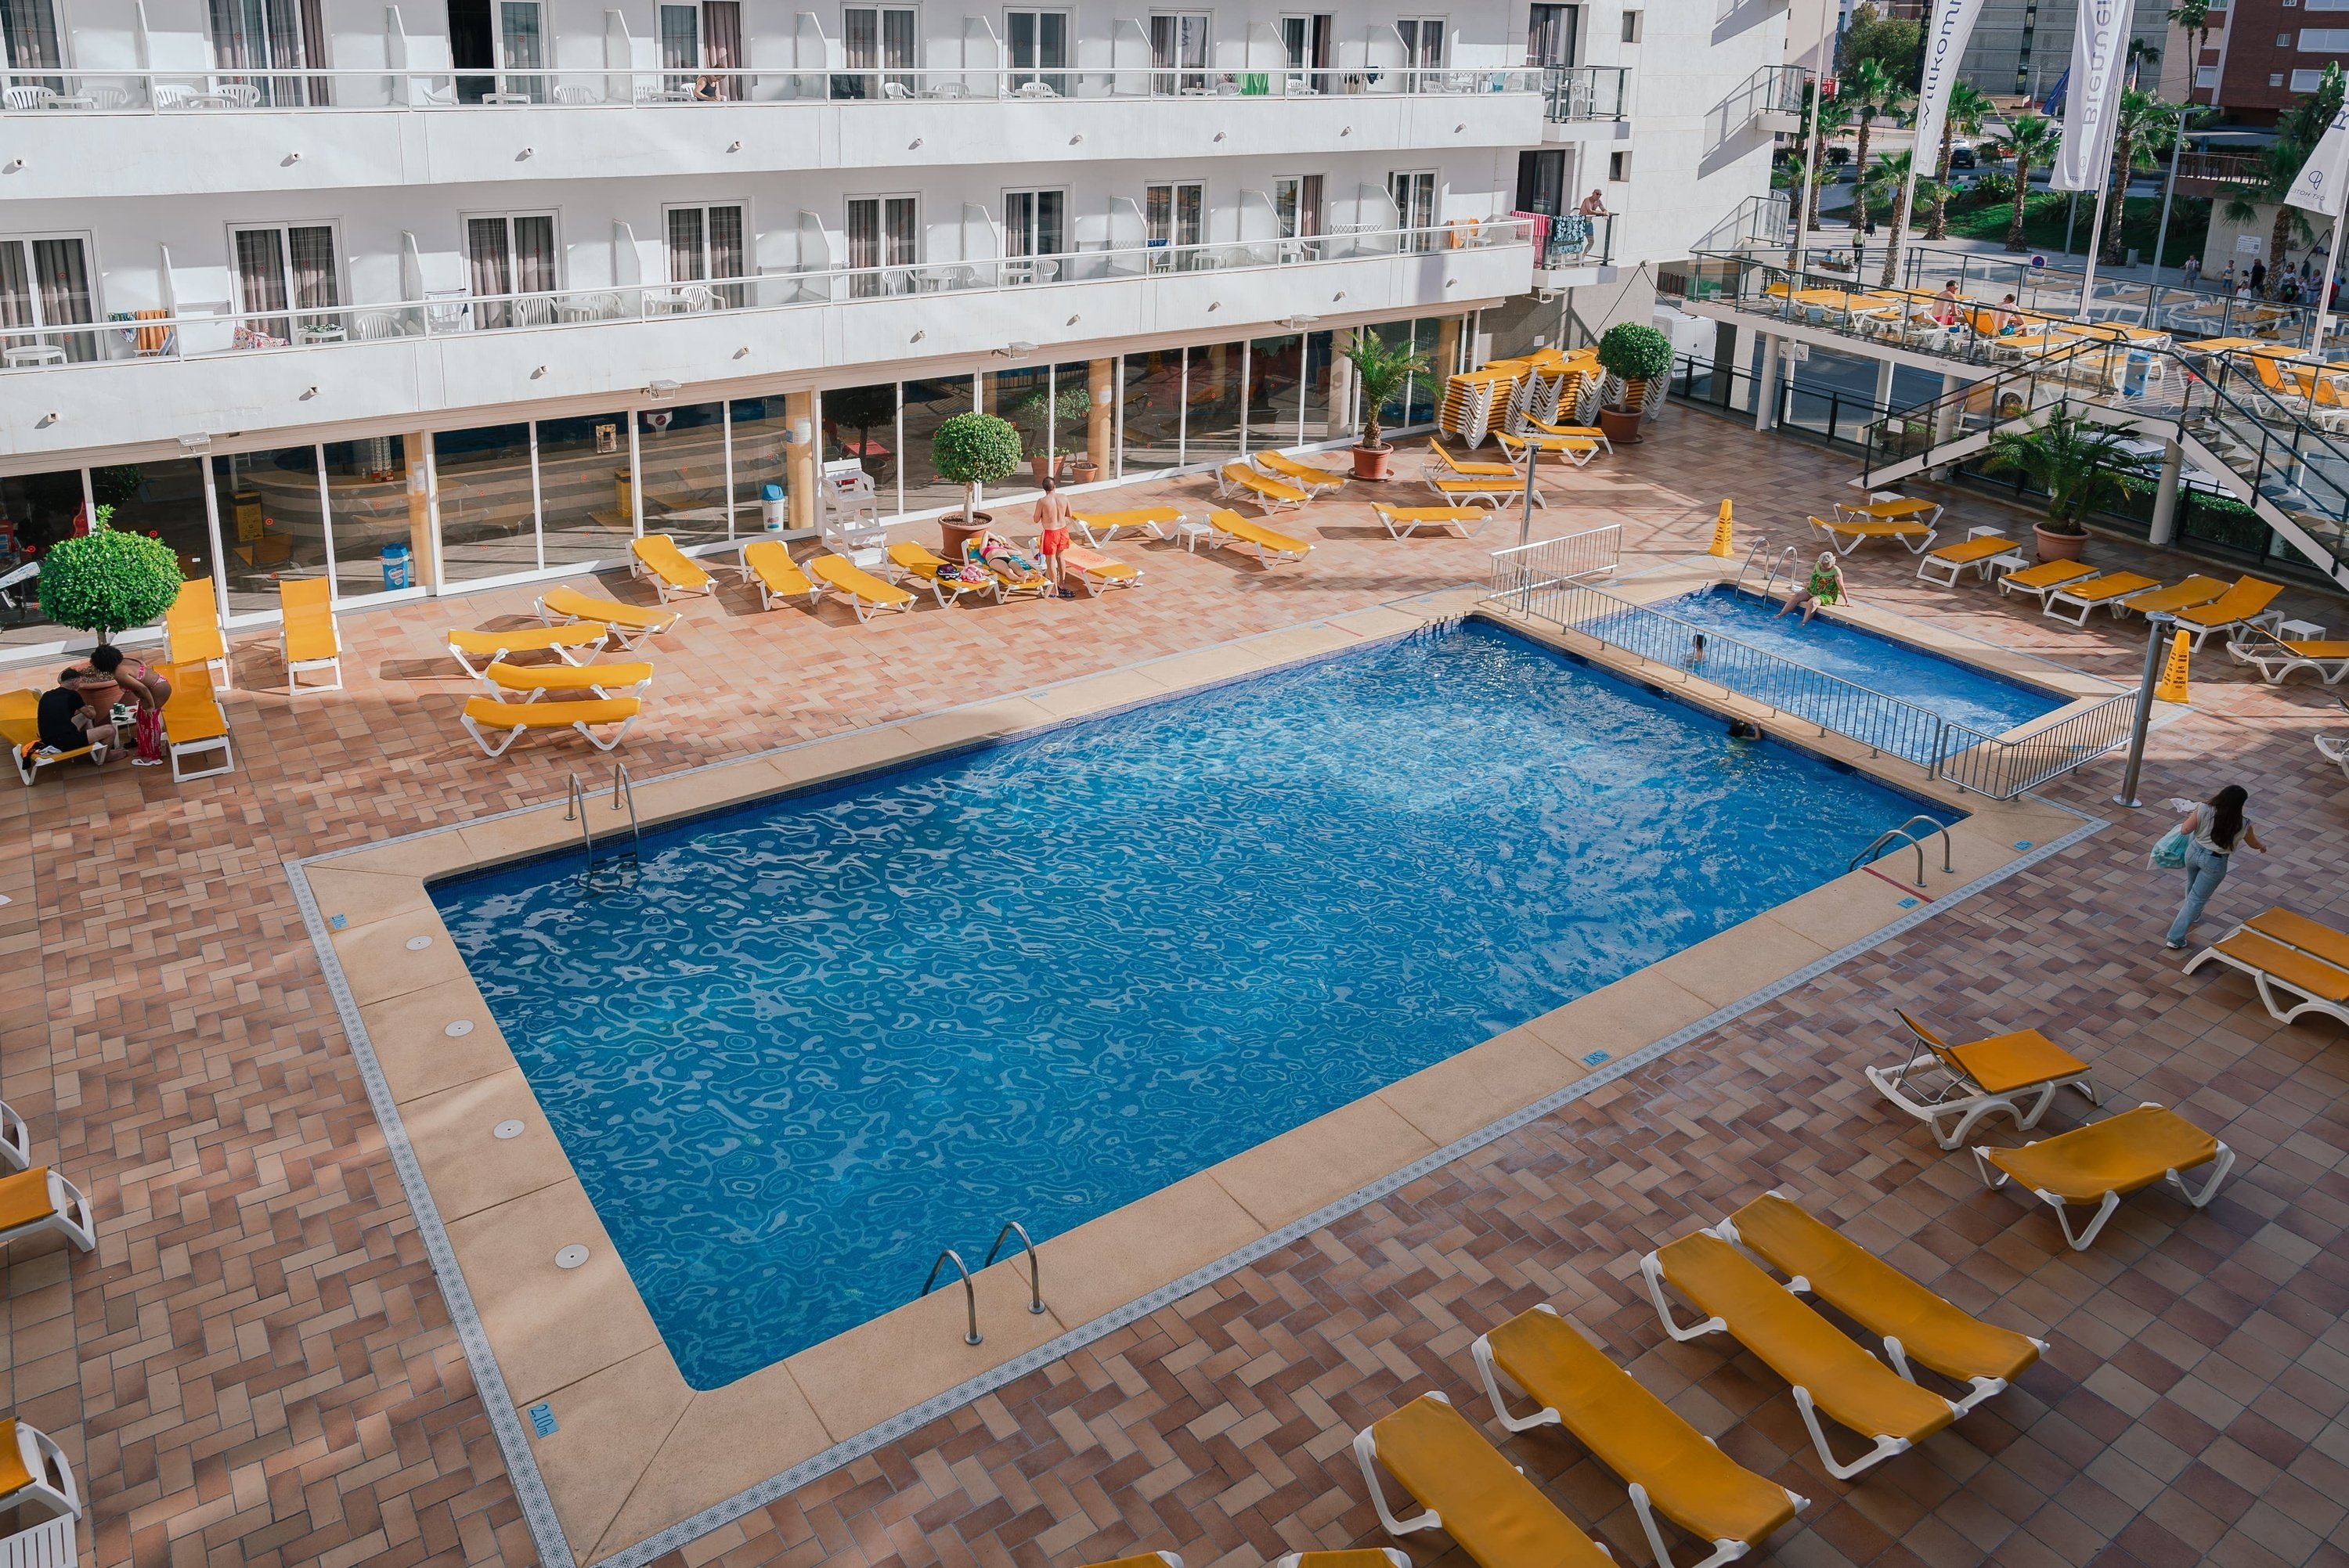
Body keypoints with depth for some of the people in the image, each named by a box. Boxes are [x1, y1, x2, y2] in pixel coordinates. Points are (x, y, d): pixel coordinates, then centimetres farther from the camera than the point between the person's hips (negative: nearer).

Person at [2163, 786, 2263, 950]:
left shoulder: (2203, 810, -21)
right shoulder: (2242, 824, -18)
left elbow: (2185, 830, -14)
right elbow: (2253, 843, 4)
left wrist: (2192, 816, 6)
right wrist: (2262, 847, 28)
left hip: (2194, 851, 3)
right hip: (2215, 862, -3)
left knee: (2192, 886, 32)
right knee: (2197, 899, 8)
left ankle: (2193, 915, 61)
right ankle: (2176, 939, 7)